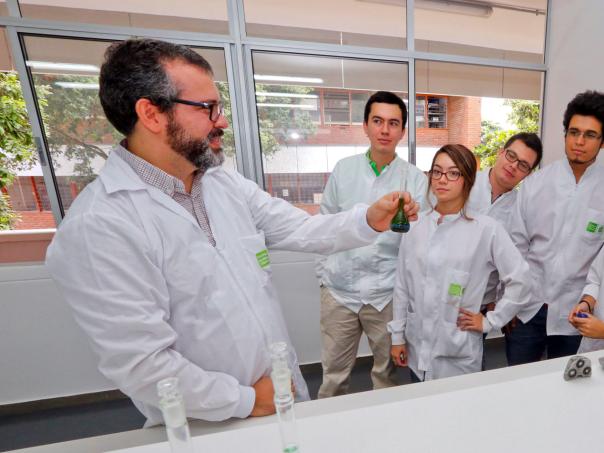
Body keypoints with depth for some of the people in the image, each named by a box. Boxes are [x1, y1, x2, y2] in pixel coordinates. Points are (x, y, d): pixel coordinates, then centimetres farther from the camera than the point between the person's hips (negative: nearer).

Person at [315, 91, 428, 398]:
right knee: (334, 372, 15)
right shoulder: (343, 169, 4)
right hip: (339, 287, 1)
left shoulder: (415, 178, -1)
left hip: (387, 291, 0)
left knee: (387, 371, 18)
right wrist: (325, 270, 5)